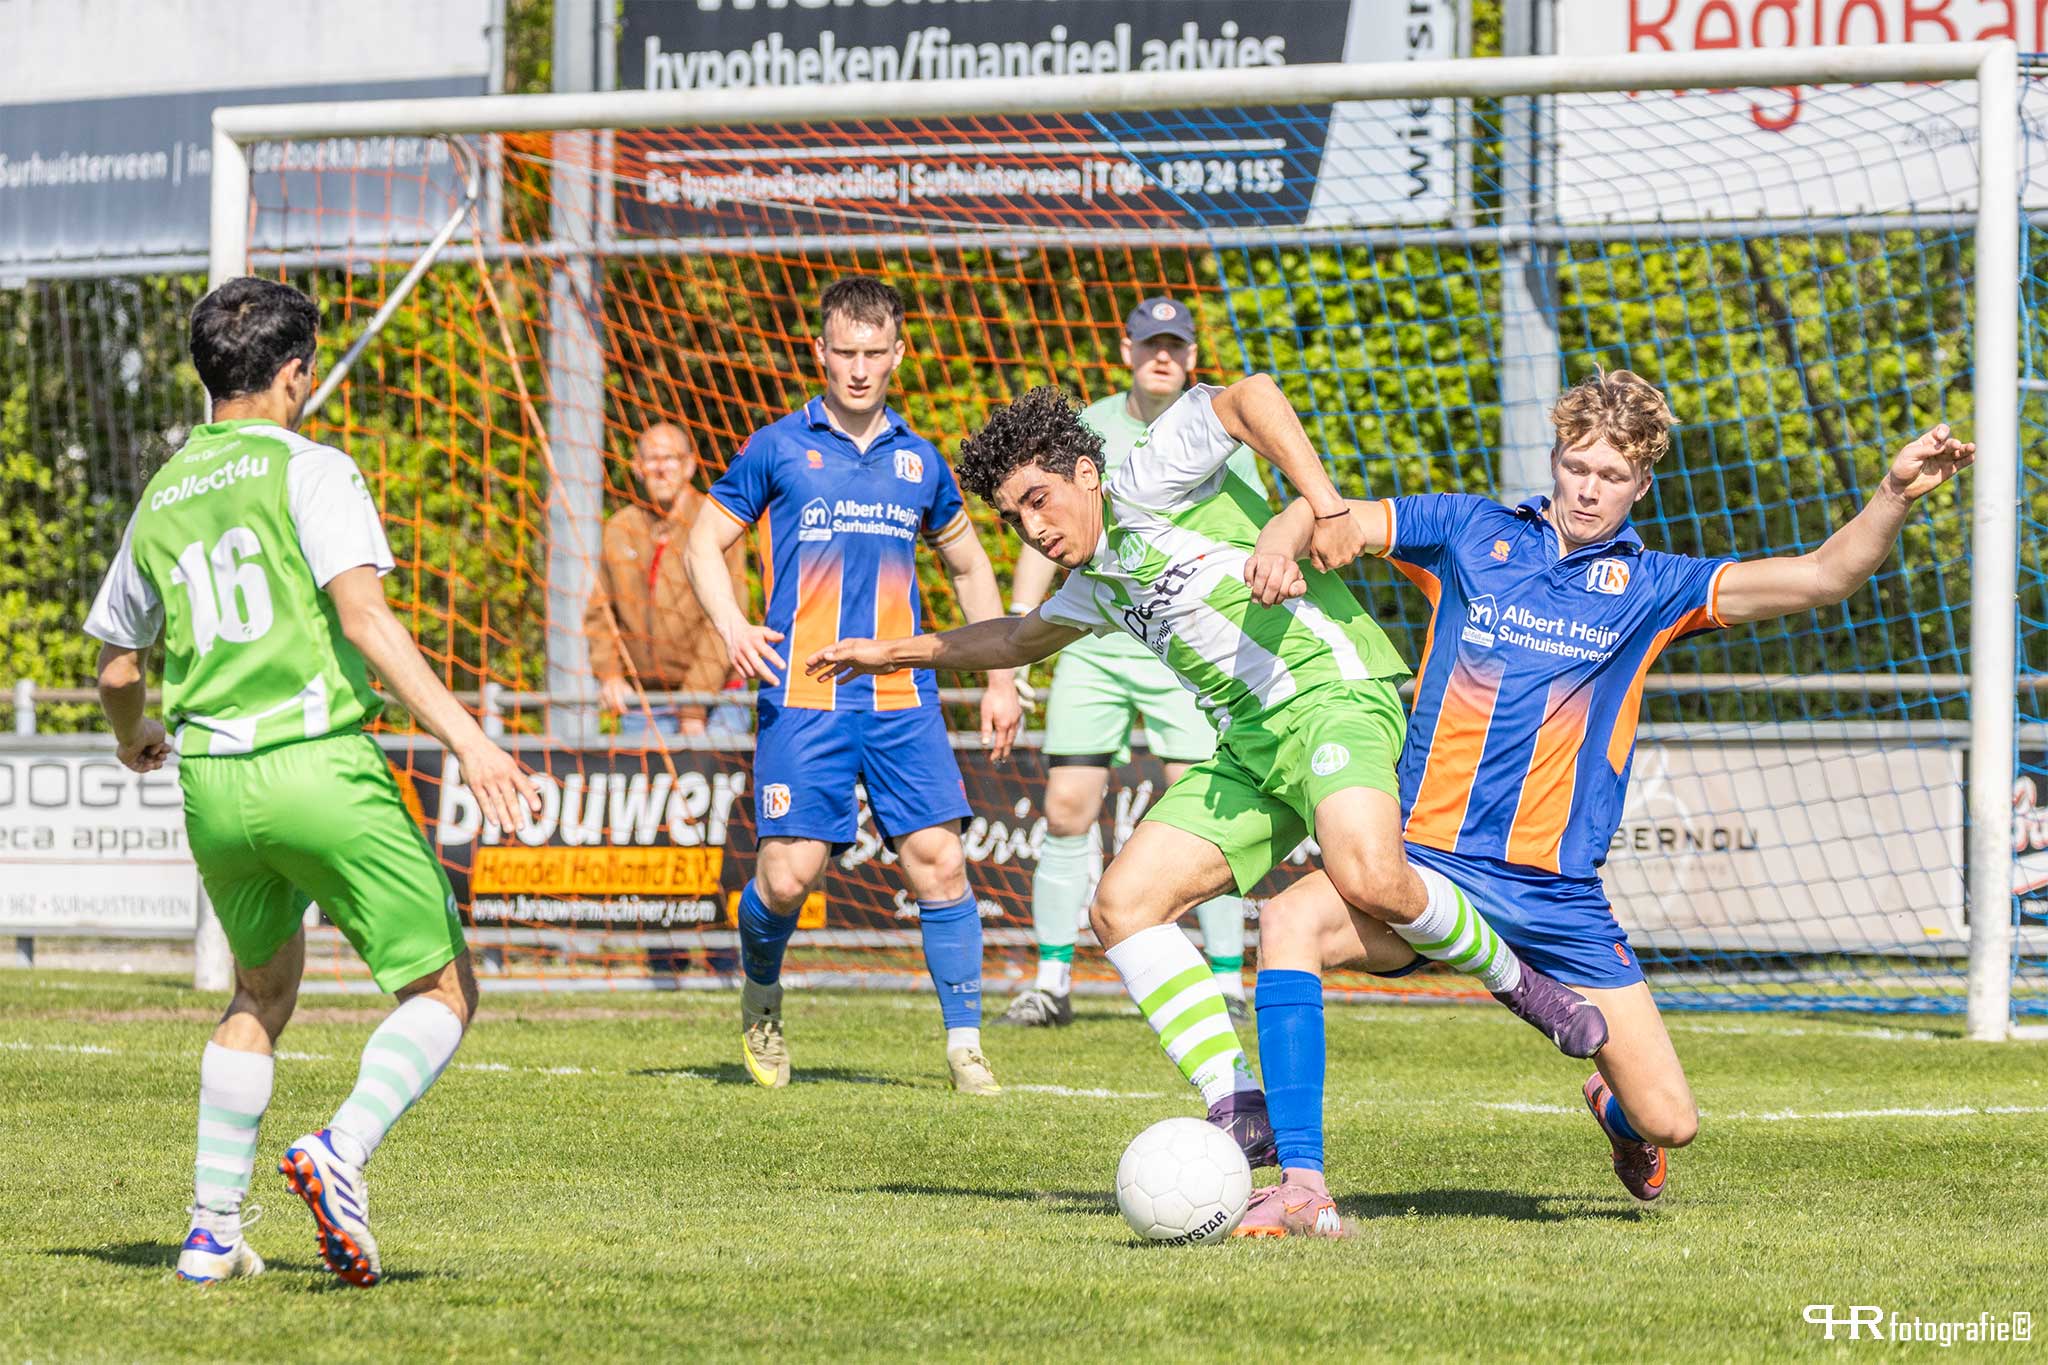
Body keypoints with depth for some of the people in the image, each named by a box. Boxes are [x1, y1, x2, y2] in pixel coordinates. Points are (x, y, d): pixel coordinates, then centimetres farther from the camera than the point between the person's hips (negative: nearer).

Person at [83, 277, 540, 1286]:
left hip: (212, 786, 6)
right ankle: (341, 1152, -23)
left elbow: (116, 671, 23)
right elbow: (362, 614, -16)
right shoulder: (308, 470, -3)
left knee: (262, 993, 27)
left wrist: (134, 740, 46)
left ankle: (212, 1229, 21)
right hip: (318, 766, -6)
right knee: (443, 992, 2)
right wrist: (466, 739, -21)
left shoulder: (159, 501, 15)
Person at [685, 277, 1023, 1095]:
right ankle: (760, 992, 22)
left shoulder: (918, 461, 13)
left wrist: (1001, 681, 19)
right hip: (803, 701, -2)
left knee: (938, 862, -9)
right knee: (789, 874, -10)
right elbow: (705, 542, 9)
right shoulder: (778, 449, 4)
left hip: (902, 700, 2)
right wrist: (731, 625, -10)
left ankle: (965, 1046, -1)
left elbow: (970, 568, 26)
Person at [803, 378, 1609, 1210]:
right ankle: (1241, 1114, -11)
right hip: (1248, 746, 9)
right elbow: (1022, 636, 45)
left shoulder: (1145, 485, -2)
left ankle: (1514, 981, -8)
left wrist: (1324, 504, -29)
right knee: (1124, 906, -7)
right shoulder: (1100, 583, 24)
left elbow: (1248, 397, -18)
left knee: (1368, 877, -35)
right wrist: (898, 654, 50)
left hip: (1334, 687, -9)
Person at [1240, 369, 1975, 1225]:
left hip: (1559, 897, 1)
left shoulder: (1651, 586, 8)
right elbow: (1323, 518, 5)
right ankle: (1297, 1183, -28)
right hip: (1428, 864, -1)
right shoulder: (1469, 533, 7)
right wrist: (1282, 545, -19)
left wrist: (1896, 496, -15)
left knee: (1670, 1123, -1)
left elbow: (1821, 577, 1)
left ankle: (1614, 1108, 40)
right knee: (1296, 922, -32)